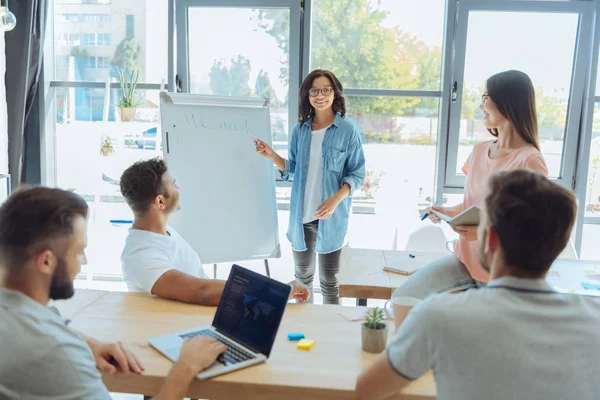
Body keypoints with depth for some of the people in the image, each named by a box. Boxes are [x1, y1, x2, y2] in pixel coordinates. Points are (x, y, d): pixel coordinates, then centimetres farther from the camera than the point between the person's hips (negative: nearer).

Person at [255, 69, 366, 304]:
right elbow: (292, 170, 10)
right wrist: (271, 156, -8)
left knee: (329, 282, 5)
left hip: (332, 215, -4)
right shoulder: (300, 129, 4)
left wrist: (335, 199, -22)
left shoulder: (348, 129, -8)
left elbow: (357, 174, -7)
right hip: (301, 214, 4)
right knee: (302, 276, 17)